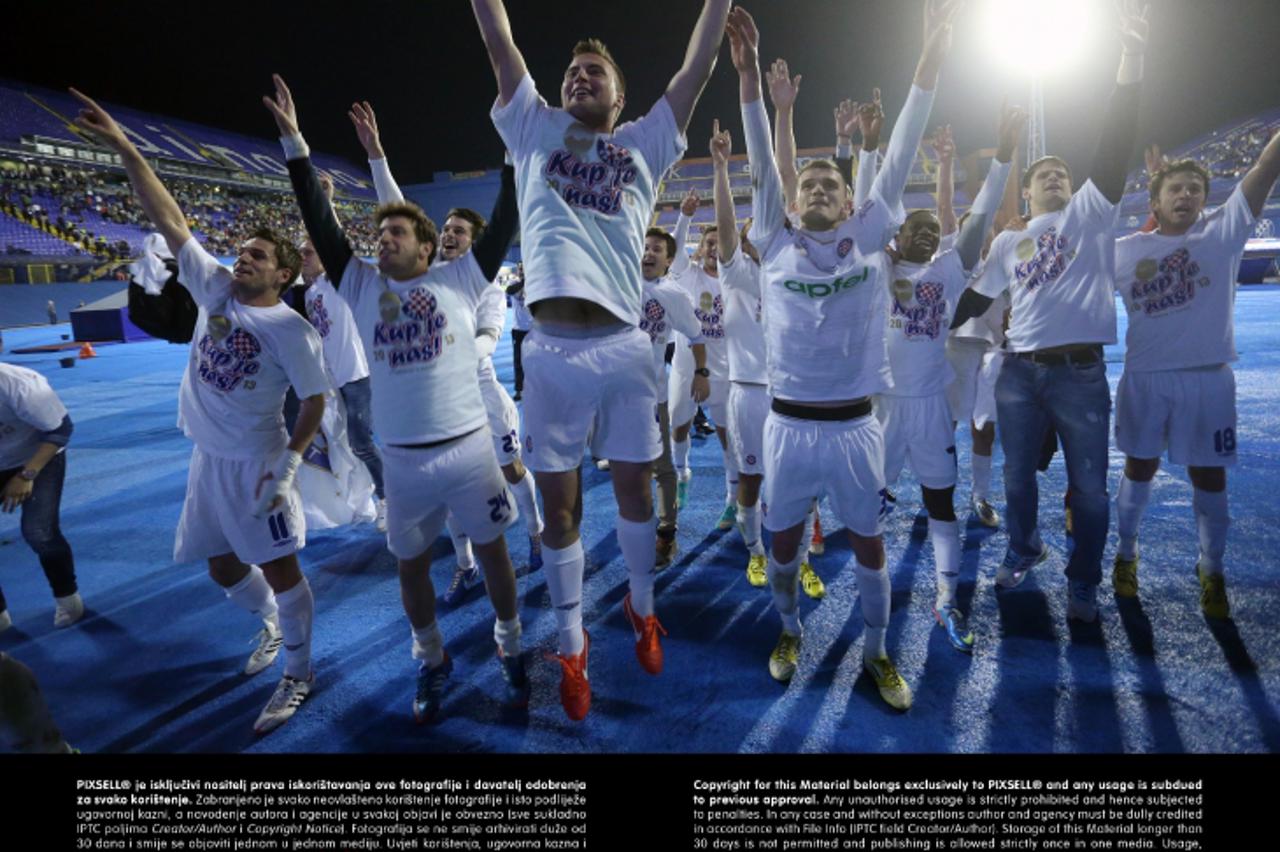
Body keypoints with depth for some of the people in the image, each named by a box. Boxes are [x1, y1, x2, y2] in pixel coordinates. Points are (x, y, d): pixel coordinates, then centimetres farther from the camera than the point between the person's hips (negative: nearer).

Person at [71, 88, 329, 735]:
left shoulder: (292, 331, -14)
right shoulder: (215, 288, 2)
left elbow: (314, 402, -10)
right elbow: (170, 221, 0)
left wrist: (288, 463, -16)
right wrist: (124, 148, -4)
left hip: (256, 463, -6)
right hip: (207, 458, 7)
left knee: (279, 567, 0)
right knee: (223, 566, 18)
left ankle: (298, 676, 15)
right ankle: (270, 624, 45)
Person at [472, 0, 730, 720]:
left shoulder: (644, 144, 16)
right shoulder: (538, 131, 16)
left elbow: (699, 64, 15)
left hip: (623, 346, 1)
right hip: (552, 350, 0)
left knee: (635, 490, 12)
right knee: (559, 506, 6)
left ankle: (642, 609, 35)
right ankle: (572, 647, 23)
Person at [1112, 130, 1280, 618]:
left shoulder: (1223, 230, 0)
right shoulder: (1124, 250, 3)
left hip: (1208, 378, 0)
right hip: (1144, 377, 0)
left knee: (1209, 475, 10)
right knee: (1139, 469, 12)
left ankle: (1212, 571, 28)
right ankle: (1126, 554, 30)